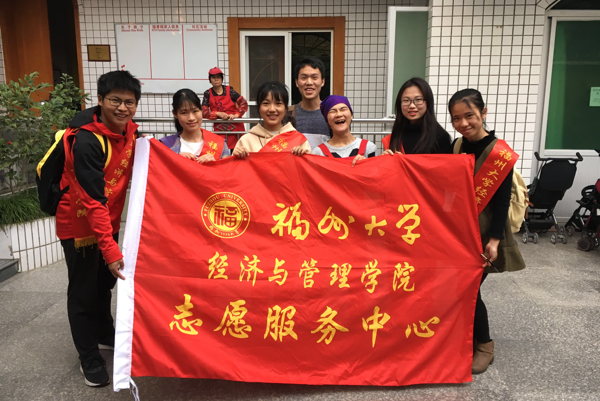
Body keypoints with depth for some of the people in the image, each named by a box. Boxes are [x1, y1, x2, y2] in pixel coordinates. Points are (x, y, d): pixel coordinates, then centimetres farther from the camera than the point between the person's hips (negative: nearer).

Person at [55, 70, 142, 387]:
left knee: (105, 281, 23)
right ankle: (89, 357, 25)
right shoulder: (87, 139, -28)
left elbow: (136, 169, 11)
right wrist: (110, 248, -34)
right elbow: (93, 201, -31)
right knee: (83, 291, 7)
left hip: (108, 220, 7)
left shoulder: (129, 130, -6)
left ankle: (105, 334, 45)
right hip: (80, 223, -7)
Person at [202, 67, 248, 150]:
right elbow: (204, 112, -1)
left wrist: (236, 114, -15)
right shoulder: (208, 94, 4)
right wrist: (218, 113, -14)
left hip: (235, 127, -1)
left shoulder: (229, 90, 1)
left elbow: (244, 104, -2)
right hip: (219, 129, 1)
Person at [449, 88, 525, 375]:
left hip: (481, 234, -6)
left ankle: (484, 345, 20)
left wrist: (493, 240, -18)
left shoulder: (500, 153, -15)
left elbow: (502, 202, -15)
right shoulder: (458, 146, 3)